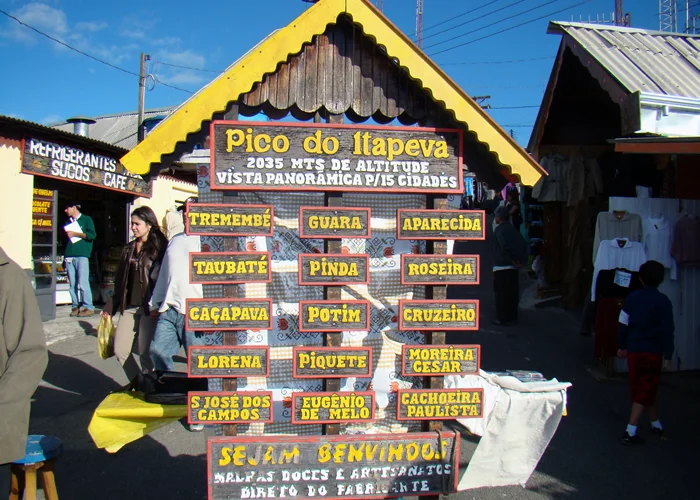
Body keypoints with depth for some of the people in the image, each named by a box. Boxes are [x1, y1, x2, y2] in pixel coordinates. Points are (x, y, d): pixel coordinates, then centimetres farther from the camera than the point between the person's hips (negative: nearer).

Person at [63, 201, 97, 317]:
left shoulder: (87, 219, 7)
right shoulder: (68, 222, 24)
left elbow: (92, 235, -5)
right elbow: (65, 239, 26)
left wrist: (75, 234, -6)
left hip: (82, 255, -6)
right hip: (69, 255, 6)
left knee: (83, 283, -11)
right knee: (72, 284, 3)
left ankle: (88, 307, -7)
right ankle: (75, 306, 8)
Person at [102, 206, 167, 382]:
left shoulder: (158, 247, -5)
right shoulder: (129, 249, 15)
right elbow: (121, 279, 19)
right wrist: (111, 305, 19)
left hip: (148, 307, -6)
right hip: (129, 306, 6)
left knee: (145, 353, -2)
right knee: (120, 350, 5)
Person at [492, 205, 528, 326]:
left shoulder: (499, 230, -11)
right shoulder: (513, 229, 10)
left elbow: (504, 246, -24)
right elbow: (523, 244, 6)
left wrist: (511, 260, -16)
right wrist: (522, 260, 5)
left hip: (502, 266, -7)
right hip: (513, 266, 7)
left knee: (501, 293, 0)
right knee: (513, 292, 14)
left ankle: (503, 318, 4)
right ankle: (512, 316, 22)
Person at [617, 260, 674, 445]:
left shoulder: (631, 298, 3)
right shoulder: (663, 301, -10)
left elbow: (623, 324, 8)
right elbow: (667, 331, -11)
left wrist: (622, 346, 19)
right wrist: (668, 356, -6)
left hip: (633, 350, 5)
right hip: (652, 352, -5)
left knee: (641, 389, 19)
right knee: (644, 392, 0)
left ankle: (656, 424, 37)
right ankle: (630, 432, -3)